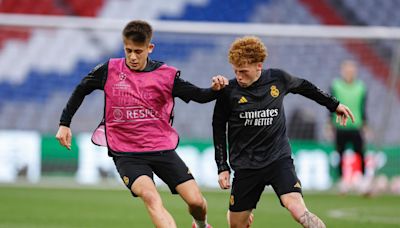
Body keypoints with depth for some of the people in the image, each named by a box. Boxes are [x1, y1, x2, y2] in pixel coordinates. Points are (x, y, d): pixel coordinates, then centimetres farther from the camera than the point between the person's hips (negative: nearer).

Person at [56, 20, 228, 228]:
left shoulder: (166, 75, -2)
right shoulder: (109, 70, -2)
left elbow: (199, 96, 2)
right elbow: (81, 90, 13)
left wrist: (215, 89, -19)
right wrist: (64, 123, 11)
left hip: (162, 149, 1)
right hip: (125, 154, -1)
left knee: (196, 201, -4)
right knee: (151, 197, -29)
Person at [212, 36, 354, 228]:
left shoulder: (278, 79, -5)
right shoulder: (229, 91, -8)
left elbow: (303, 86, 18)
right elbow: (219, 128, 6)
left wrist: (334, 104, 28)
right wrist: (223, 167, 3)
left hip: (279, 158, -1)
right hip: (245, 165, 1)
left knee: (297, 209, -23)